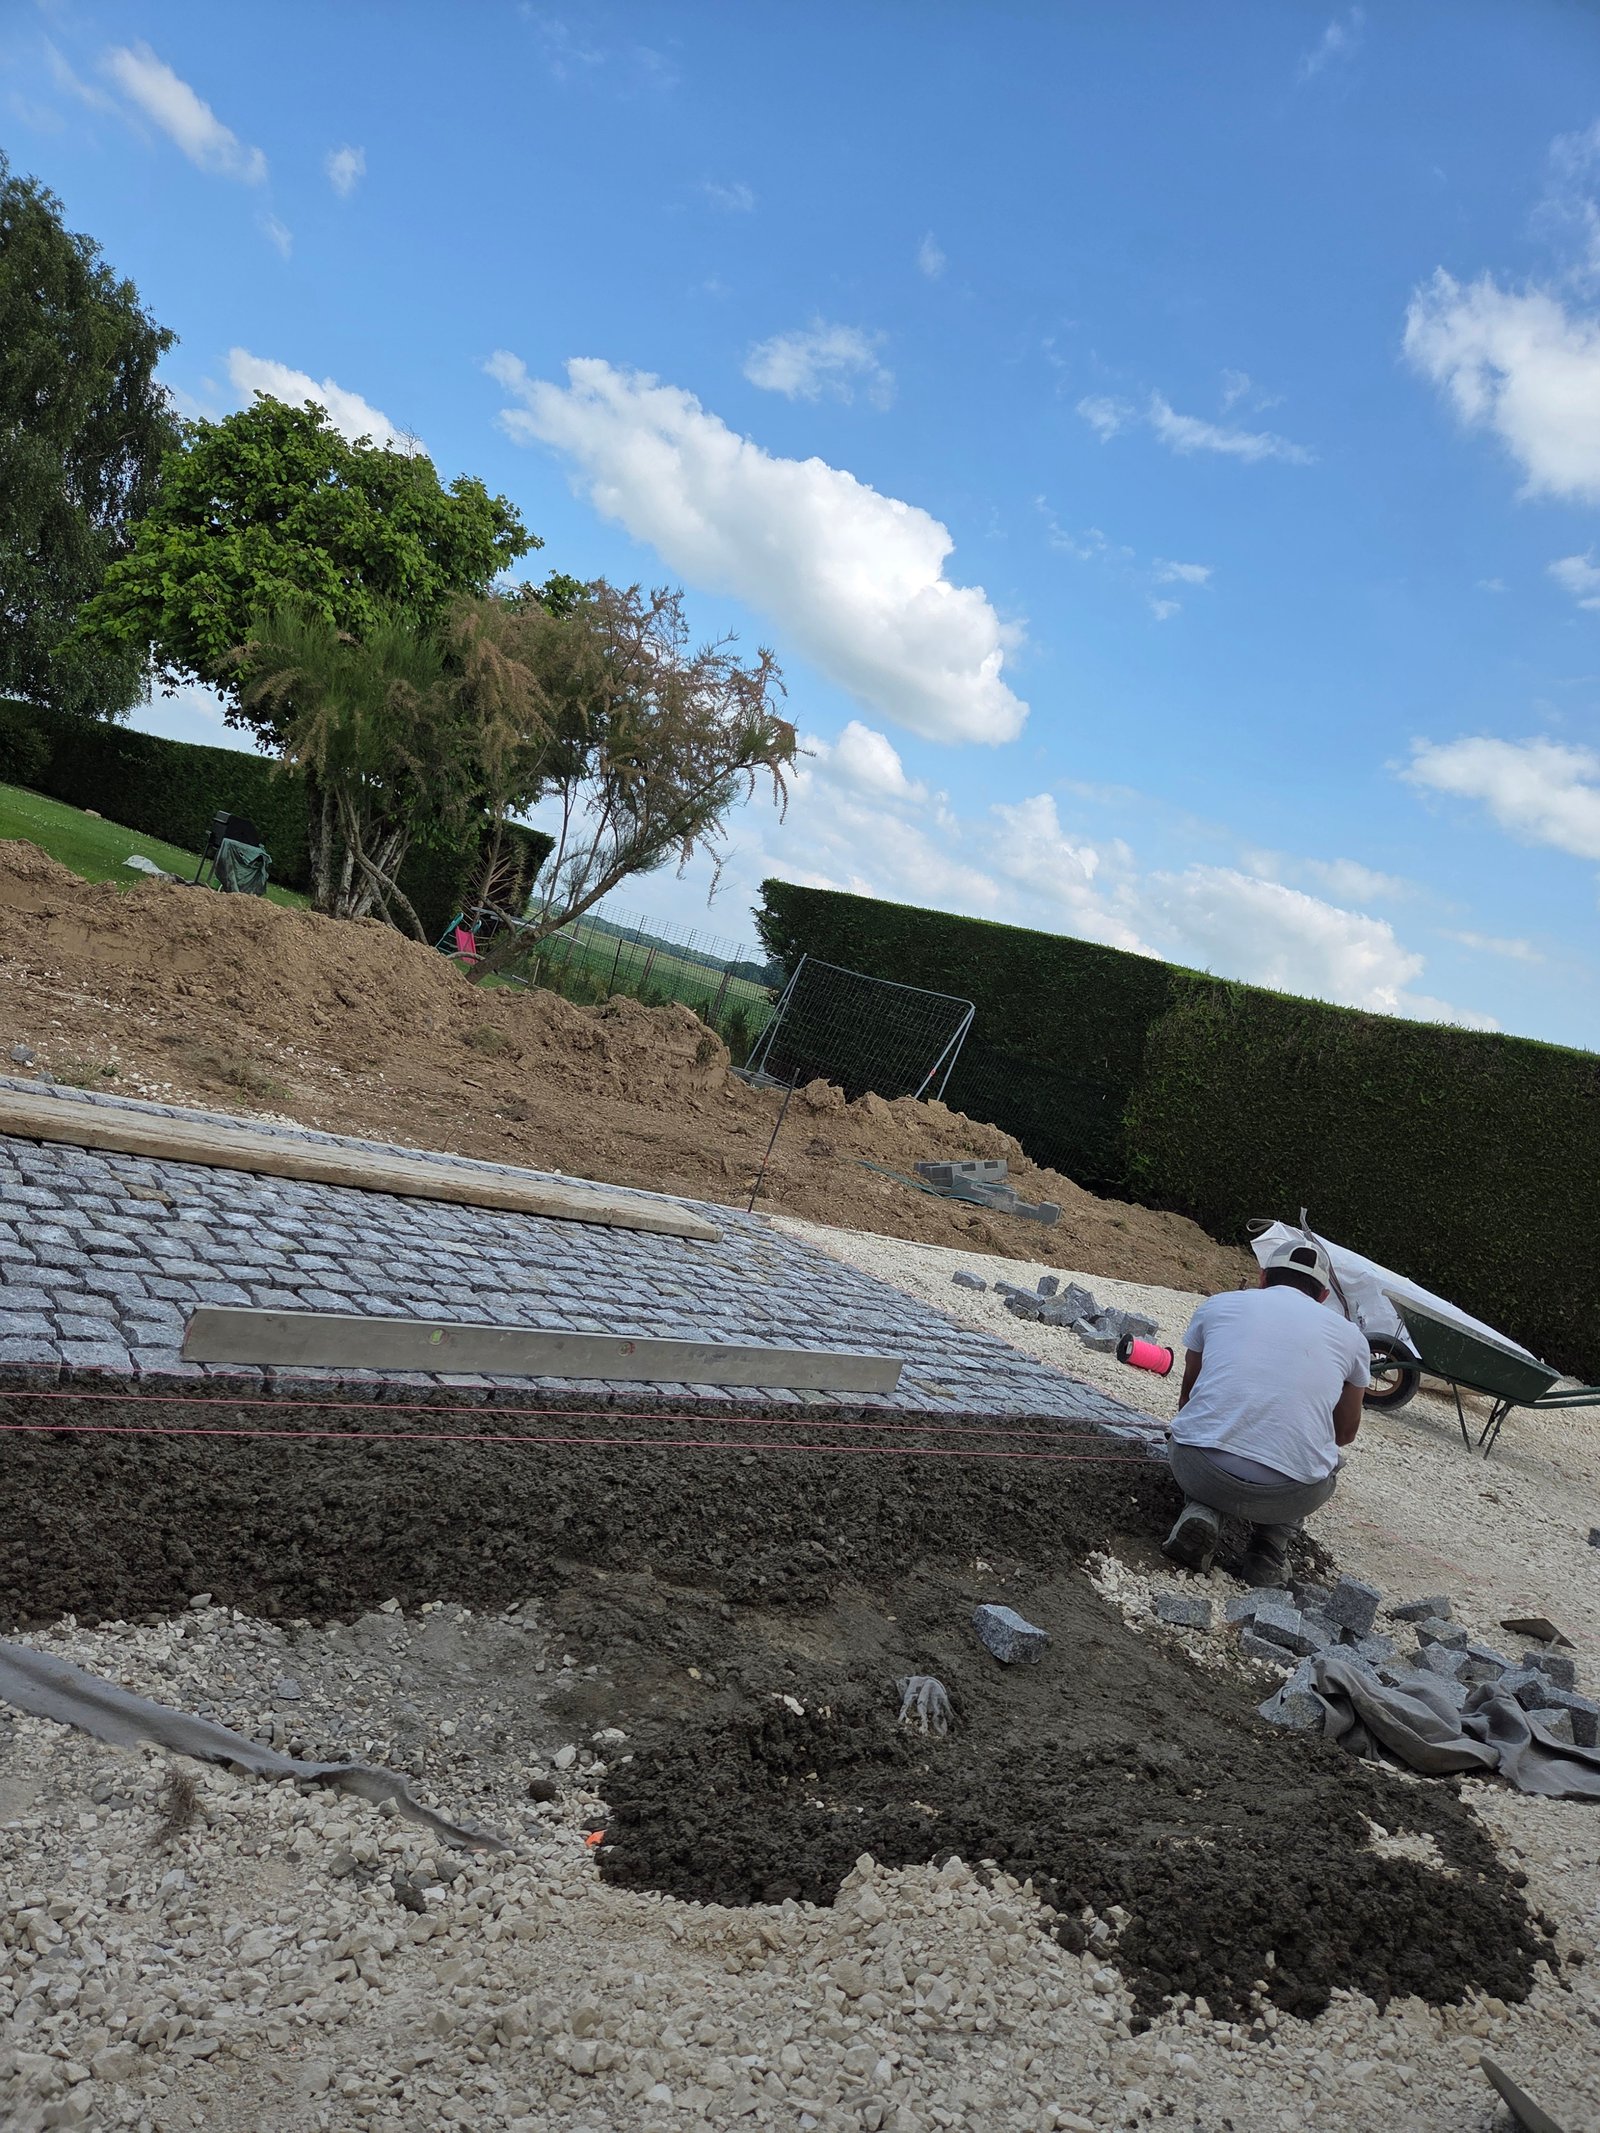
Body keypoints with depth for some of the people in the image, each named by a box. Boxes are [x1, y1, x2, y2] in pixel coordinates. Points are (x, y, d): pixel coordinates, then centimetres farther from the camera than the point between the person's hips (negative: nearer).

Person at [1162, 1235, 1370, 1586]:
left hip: (1200, 1471, 0)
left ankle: (1201, 1512, 6)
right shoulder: (1351, 1335, 16)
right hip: (1292, 1496, 1)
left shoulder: (1218, 1304, 15)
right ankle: (1270, 1546, 14)